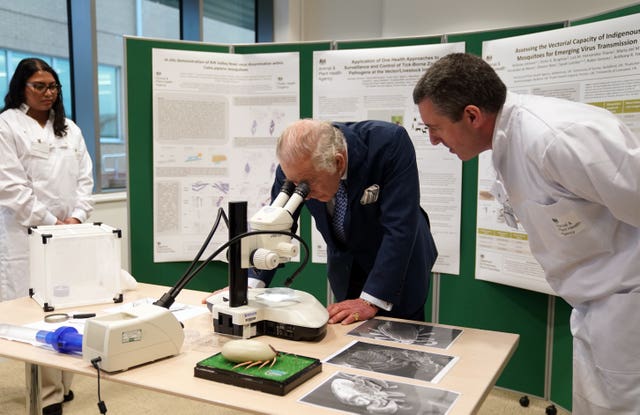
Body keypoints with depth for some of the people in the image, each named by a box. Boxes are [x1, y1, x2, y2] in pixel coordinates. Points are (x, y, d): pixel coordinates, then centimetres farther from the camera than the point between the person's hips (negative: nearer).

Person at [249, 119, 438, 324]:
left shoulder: (390, 143, -33)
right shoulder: (296, 166, -21)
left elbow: (400, 227, -34)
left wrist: (370, 301, -35)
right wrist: (252, 284, -22)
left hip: (400, 262, -3)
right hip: (345, 265, 3)